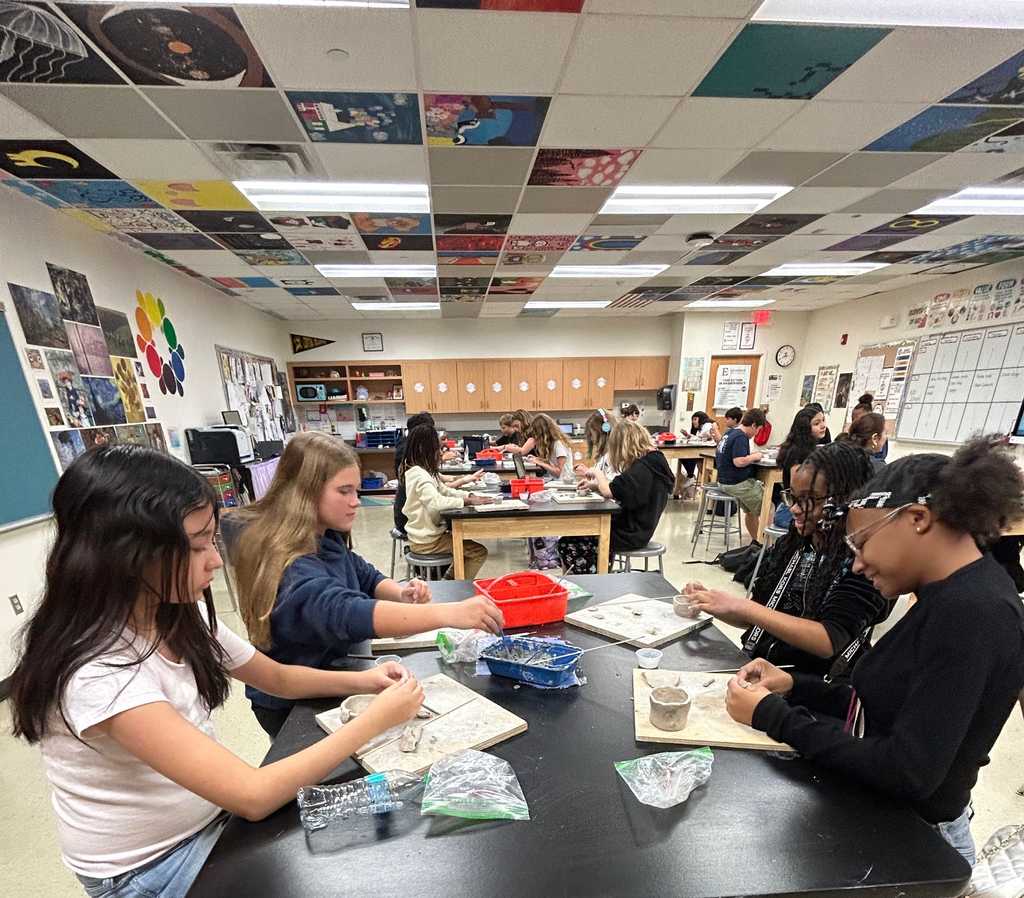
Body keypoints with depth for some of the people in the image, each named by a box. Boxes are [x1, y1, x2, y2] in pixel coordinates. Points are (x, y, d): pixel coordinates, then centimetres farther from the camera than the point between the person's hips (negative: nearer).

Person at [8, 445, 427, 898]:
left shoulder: (178, 614, -11)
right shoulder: (96, 671, -35)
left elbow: (277, 677, 2)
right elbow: (253, 795, -34)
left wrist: (362, 680, -13)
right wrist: (376, 719, -27)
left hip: (213, 810, 5)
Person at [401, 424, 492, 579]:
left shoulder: (423, 472, 9)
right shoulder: (419, 475, -23)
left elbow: (445, 491, 12)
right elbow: (437, 501, -37)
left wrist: (470, 496, -3)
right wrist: (468, 501, -29)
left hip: (426, 533, 10)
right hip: (426, 541, -10)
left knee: (466, 545, 25)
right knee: (480, 552, -6)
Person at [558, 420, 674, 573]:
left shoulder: (643, 467, -22)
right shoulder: (653, 460, 8)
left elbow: (609, 492, -28)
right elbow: (620, 490, 11)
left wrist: (598, 473, -10)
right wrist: (596, 486, 4)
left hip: (630, 534, -10)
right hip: (636, 528, 10)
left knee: (567, 544, -8)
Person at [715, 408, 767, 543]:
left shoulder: (728, 433, 10)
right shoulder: (741, 437, -19)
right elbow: (739, 462, -28)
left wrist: (750, 454, 12)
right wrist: (754, 457, -11)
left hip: (725, 481, 10)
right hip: (738, 484, -10)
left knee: (751, 511, 23)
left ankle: (755, 541, 32)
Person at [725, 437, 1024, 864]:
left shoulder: (973, 614, -26)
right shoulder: (953, 597, 2)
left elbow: (908, 775, -25)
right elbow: (882, 706, 6)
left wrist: (773, 716, -20)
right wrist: (793, 686, -4)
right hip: (872, 809, 6)